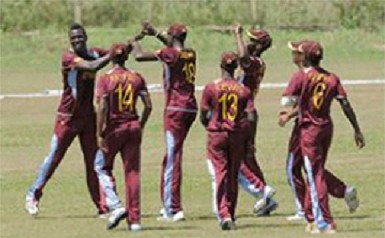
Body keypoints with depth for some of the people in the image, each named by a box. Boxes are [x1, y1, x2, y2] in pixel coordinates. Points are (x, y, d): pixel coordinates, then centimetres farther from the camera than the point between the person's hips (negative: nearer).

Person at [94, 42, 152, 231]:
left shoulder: (106, 79, -9)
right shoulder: (136, 78, 2)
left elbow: (102, 108, -15)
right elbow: (148, 106, 2)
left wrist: (100, 134, -12)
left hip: (113, 128, -3)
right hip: (133, 127, 3)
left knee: (102, 167, 15)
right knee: (132, 172, 6)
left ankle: (115, 207, -3)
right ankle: (134, 219, 5)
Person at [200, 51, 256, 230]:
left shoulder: (211, 88, -7)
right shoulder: (243, 90, -2)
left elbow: (203, 116, -3)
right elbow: (251, 117, -8)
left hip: (216, 135, -2)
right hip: (237, 136, 2)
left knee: (219, 173, -2)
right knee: (233, 176, 14)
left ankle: (224, 215, -18)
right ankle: (230, 215, 22)